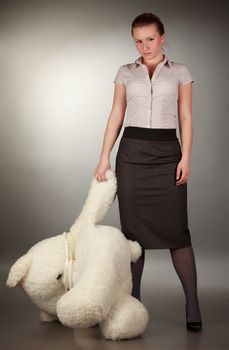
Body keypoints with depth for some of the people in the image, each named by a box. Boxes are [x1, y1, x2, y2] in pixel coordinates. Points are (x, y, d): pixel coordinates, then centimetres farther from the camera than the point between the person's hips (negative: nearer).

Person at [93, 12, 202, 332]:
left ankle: (193, 307, -1)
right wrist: (104, 157, 0)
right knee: (133, 229, 3)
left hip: (167, 153, -1)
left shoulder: (180, 72, 8)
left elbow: (186, 118, 4)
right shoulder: (125, 73, 11)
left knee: (176, 228, -5)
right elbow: (116, 117, 8)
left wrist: (186, 157, -8)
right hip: (132, 153, 2)